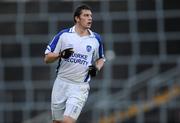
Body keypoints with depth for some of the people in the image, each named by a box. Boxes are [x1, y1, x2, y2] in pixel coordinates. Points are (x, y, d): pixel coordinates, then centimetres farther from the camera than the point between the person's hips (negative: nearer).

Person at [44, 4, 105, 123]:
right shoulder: (63, 35, 0)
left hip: (80, 87, -1)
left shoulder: (96, 39, 5)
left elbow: (101, 58, 21)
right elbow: (47, 58, 1)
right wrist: (61, 54, -18)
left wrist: (96, 68, -1)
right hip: (61, 83, 1)